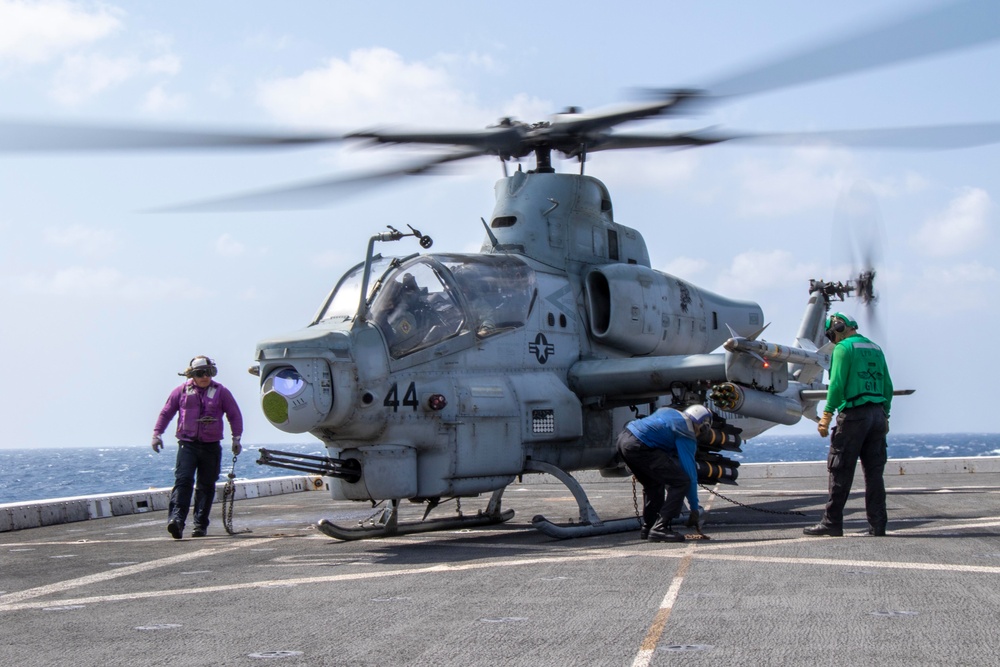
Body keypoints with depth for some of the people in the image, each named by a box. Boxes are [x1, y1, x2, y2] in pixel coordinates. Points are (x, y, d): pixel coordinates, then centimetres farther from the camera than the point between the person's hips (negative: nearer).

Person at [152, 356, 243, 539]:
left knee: (206, 486, 5)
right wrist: (157, 433, 4)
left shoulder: (221, 392, 7)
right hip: (187, 444, -1)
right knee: (183, 480, -17)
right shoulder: (182, 391, 7)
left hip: (211, 446, 1)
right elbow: (166, 412, 13)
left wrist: (236, 437, 3)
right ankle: (176, 519, -27)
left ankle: (201, 525, 13)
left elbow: (235, 414, 11)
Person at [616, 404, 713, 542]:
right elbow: (690, 472, 1)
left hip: (623, 438, 10)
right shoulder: (686, 433, 2)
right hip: (638, 446, -10)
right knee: (682, 482, -4)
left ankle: (648, 528, 29)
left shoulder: (668, 412, 26)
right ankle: (659, 528, -5)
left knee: (653, 484, 27)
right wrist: (695, 509, 7)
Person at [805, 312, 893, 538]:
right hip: (877, 414, 7)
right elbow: (887, 386, 18)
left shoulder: (844, 348, -5)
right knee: (874, 471, 8)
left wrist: (827, 415, -11)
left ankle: (832, 522, -2)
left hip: (854, 414, -7)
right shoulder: (875, 348, 18)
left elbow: (837, 384, -13)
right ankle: (877, 524, 7)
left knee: (840, 471, -3)